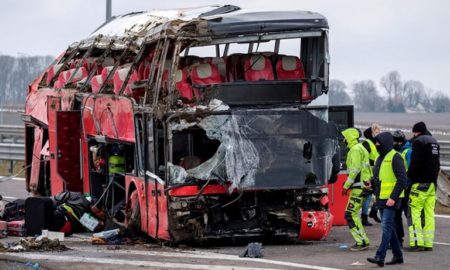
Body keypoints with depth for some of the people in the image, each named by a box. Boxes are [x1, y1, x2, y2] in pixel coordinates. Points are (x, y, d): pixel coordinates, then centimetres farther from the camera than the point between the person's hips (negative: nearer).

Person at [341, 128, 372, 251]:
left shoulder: (355, 150, -13)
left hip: (359, 187, -10)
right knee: (353, 214, 14)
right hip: (364, 185, 10)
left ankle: (362, 242, -10)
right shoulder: (361, 148, 20)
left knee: (351, 214, -9)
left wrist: (346, 186, -15)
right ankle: (364, 241, 14)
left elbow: (355, 170, -20)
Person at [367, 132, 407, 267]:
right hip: (382, 199, 9)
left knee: (386, 227, -13)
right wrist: (371, 183, 8)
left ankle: (380, 257, -18)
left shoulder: (395, 157, -12)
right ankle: (397, 255, 21)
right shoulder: (380, 158, 16)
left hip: (391, 200, -9)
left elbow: (402, 180, -17)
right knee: (388, 227, 13)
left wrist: (393, 197, -21)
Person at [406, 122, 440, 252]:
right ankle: (428, 243, 6)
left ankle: (417, 243, -13)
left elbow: (415, 163, -16)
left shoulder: (419, 141, -9)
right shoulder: (434, 142, 18)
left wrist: (408, 177, -5)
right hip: (432, 183, 8)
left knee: (414, 212, -7)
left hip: (420, 183, -8)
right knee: (429, 213, 7)